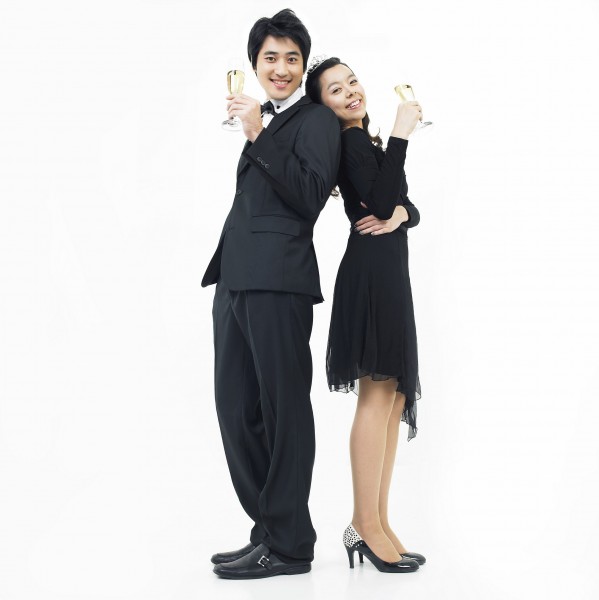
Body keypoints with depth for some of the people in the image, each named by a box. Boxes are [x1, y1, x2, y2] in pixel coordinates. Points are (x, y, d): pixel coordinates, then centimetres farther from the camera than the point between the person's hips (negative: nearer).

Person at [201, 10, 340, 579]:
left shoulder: (316, 119, 0)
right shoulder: (265, 121, 22)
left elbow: (310, 196, -14)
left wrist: (258, 137, -15)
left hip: (278, 281, -9)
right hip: (236, 278, 9)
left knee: (283, 410, -3)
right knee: (236, 410, 9)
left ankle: (288, 543, 5)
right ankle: (268, 529, 19)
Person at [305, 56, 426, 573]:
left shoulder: (368, 144, 20)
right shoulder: (352, 141, -7)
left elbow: (409, 208, 15)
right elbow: (381, 200, -20)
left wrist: (399, 213, -8)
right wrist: (401, 134, -15)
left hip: (387, 274, 10)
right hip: (371, 272, -10)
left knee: (393, 396, 8)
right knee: (378, 393, -10)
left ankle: (377, 520, 11)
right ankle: (366, 525, -6)